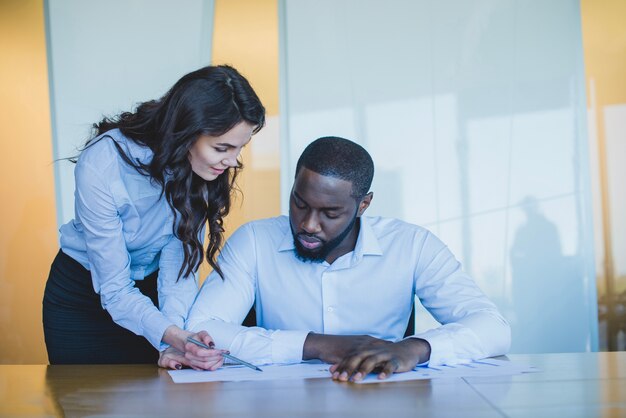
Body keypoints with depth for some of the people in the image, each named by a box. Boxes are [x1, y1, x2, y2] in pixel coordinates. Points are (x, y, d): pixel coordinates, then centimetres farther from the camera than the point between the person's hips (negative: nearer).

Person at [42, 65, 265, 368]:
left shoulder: (200, 166, -20)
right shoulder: (101, 166, -34)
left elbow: (180, 262, -21)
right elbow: (114, 290, -30)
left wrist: (177, 336, -38)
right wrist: (171, 336, -47)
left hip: (151, 287, 3)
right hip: (82, 294, -3)